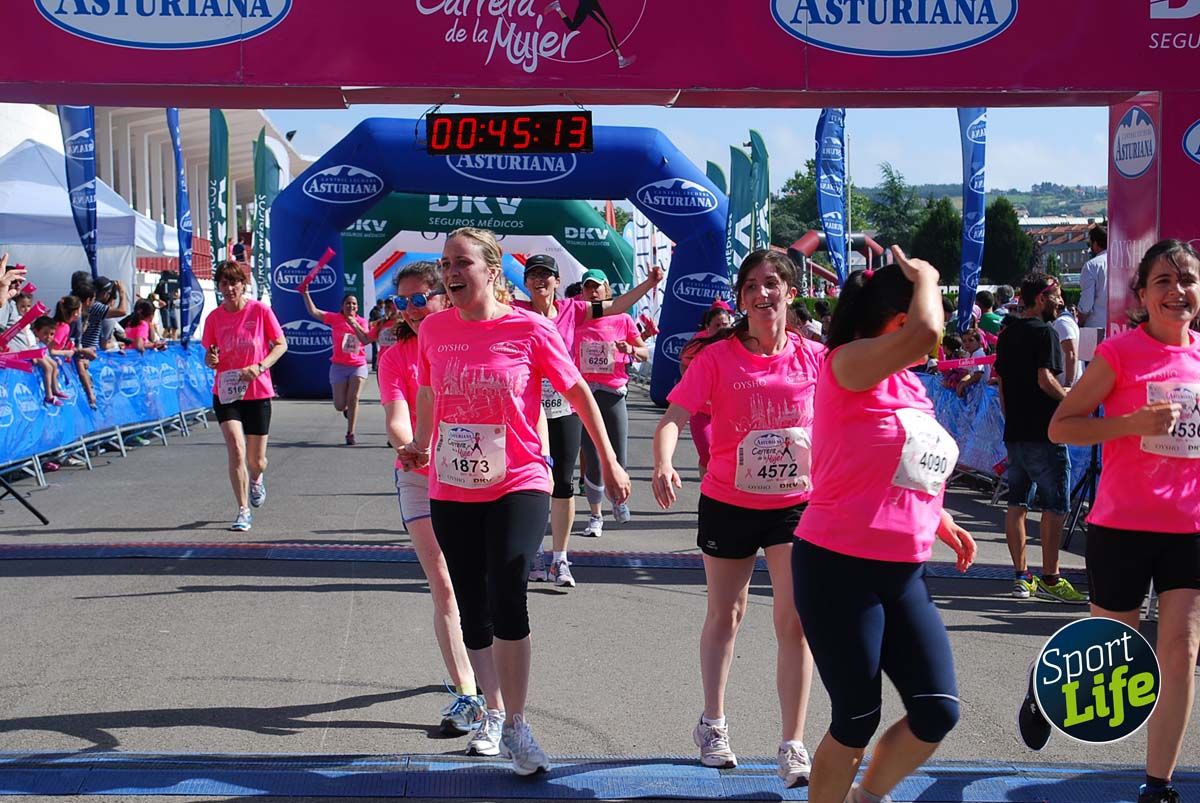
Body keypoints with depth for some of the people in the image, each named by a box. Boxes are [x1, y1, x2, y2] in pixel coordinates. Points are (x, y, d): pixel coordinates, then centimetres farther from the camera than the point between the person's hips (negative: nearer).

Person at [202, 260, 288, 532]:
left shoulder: (260, 311, -7)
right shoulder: (214, 318, -1)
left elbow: (281, 344, -1)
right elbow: (209, 355, 10)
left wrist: (260, 367, -17)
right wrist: (211, 360, -15)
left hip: (258, 393, -1)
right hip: (226, 394, 1)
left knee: (256, 460, 7)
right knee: (236, 449, -16)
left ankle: (256, 479, 45)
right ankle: (243, 512, -6)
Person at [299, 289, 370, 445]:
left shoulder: (361, 321, 4)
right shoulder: (335, 318, -1)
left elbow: (366, 340, -9)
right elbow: (313, 311, -7)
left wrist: (355, 325, -16)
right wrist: (305, 294, -14)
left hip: (358, 366, 1)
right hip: (339, 366, 0)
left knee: (353, 399, -10)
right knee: (339, 406, 0)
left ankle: (350, 434, -1)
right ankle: (346, 407, 39)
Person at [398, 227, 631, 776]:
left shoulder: (529, 329, -9)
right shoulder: (433, 330, 0)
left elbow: (578, 392, 0)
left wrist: (609, 462, 3)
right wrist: (419, 445, 8)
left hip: (518, 486, -4)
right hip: (451, 491, 4)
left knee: (507, 597, -20)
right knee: (472, 611, 10)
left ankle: (515, 726, -6)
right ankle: (492, 713, 32)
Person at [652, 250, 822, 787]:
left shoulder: (814, 358, -5)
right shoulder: (717, 357, -11)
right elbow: (673, 419, -18)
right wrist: (663, 463, -37)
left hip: (796, 502, 0)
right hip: (728, 502, 0)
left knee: (795, 619, -7)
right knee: (726, 614, 16)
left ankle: (793, 747, 1)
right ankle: (712, 724, 36)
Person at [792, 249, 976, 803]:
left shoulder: (909, 385, 14)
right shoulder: (849, 365, -13)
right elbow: (926, 331, -32)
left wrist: (944, 526, 15)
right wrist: (924, 278, -13)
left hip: (904, 575, 8)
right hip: (839, 570, -8)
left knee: (938, 711, 2)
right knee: (857, 720, 0)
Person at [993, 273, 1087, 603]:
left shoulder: (1006, 334, 13)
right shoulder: (1044, 332, -11)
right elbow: (1045, 380, -21)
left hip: (1014, 431, 8)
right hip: (1043, 433, -8)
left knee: (1017, 504, 9)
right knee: (1054, 506, -2)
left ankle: (1021, 576, 12)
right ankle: (1049, 578, -3)